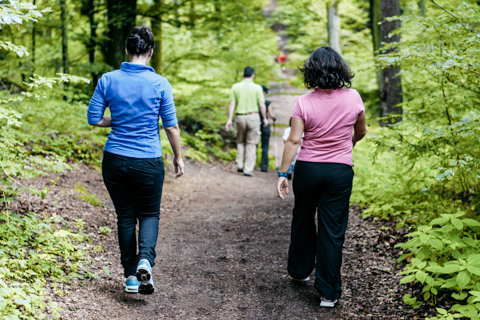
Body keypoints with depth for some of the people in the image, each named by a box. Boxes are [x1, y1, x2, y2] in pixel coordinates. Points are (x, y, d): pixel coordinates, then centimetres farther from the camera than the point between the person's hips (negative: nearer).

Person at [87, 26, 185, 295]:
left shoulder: (108, 80, -2)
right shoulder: (159, 84, -7)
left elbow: (94, 118, 2)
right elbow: (171, 126, -3)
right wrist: (178, 157, 8)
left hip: (115, 160, 2)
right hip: (148, 162, -2)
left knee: (125, 216, 13)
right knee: (149, 214, 13)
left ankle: (131, 275, 16)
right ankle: (145, 259, -12)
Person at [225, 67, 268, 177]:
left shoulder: (235, 87, 2)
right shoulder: (257, 88, -3)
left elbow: (232, 104, -1)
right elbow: (261, 105, -4)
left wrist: (229, 119, 2)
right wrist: (264, 118, 9)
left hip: (239, 117, 2)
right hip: (252, 116, -2)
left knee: (240, 141, 20)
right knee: (251, 144, 6)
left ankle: (240, 165, 13)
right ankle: (248, 169, 4)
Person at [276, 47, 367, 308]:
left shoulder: (304, 103, -9)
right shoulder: (353, 98, -4)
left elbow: (294, 140, -11)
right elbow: (361, 132, 10)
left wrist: (282, 173, -6)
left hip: (307, 169, 0)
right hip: (340, 171, 0)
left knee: (303, 220, 20)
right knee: (332, 230, 3)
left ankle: (300, 270, 39)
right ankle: (328, 292, 6)